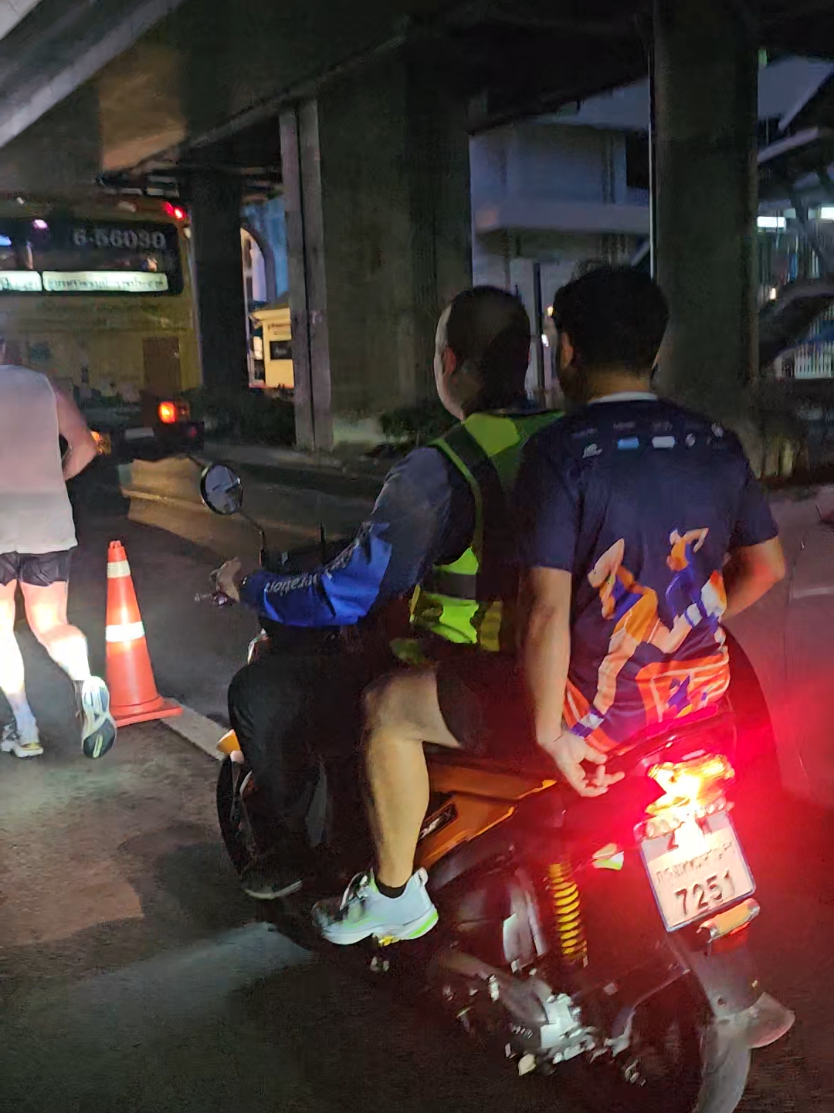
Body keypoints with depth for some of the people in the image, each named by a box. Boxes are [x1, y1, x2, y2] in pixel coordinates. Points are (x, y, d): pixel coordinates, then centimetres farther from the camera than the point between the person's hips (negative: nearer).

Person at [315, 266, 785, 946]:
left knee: (388, 709, 9)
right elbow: (766, 566, 10)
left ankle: (392, 897, 21)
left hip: (596, 705, -7)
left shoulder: (560, 453, -18)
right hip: (701, 686, 7)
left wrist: (550, 733, -13)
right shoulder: (718, 445, 1)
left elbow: (548, 610, -23)